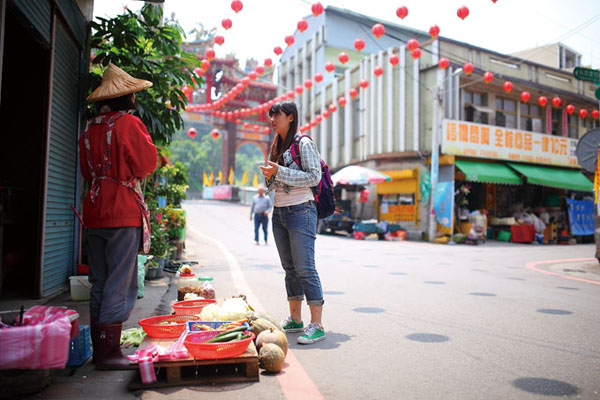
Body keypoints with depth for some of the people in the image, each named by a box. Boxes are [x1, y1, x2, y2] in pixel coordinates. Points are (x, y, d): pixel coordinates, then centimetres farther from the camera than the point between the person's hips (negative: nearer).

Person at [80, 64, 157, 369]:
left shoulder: (89, 127, 12)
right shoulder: (128, 123, -8)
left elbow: (86, 171, 19)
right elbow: (146, 164, -5)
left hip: (94, 210, 7)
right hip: (123, 212, -7)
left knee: (99, 283, 13)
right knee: (120, 284, -2)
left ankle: (99, 348, 21)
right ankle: (108, 352, 0)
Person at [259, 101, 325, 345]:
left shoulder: (303, 144, -6)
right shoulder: (276, 147, 17)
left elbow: (314, 177, -15)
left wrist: (280, 172, -17)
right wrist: (269, 176, -1)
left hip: (300, 211, -8)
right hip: (279, 212, 8)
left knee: (304, 268, -10)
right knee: (290, 268, 11)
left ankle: (317, 325, -5)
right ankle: (295, 320, 19)